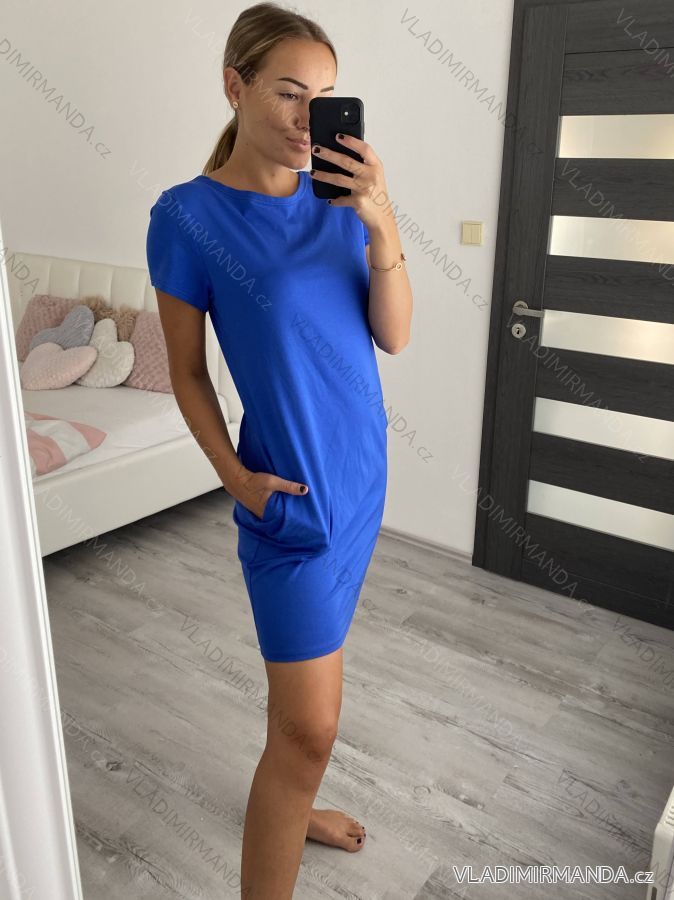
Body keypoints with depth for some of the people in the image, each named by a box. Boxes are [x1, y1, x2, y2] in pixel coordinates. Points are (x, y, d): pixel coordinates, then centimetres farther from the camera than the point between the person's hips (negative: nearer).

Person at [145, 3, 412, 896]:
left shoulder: (339, 200, 3)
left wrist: (380, 226, -16)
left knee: (314, 652, 23)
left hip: (362, 466, 6)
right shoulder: (189, 216, -11)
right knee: (310, 725, -3)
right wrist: (236, 478, -14)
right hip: (292, 488, -6)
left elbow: (394, 337, -3)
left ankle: (289, 805, 47)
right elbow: (187, 371, -4)